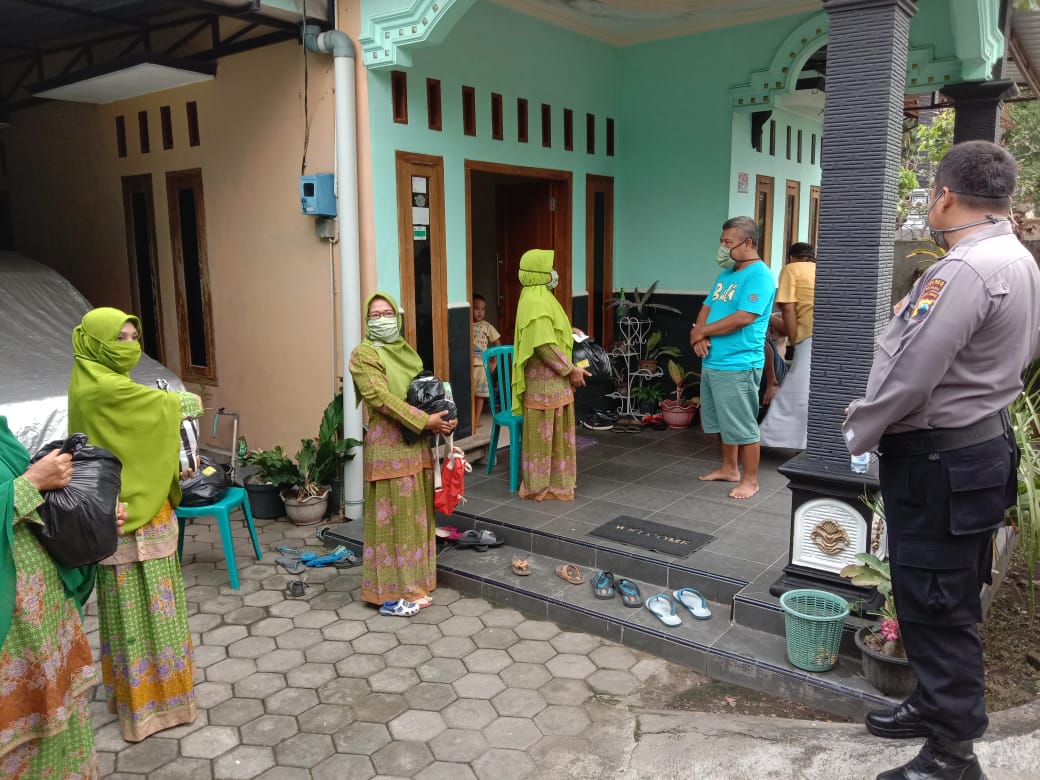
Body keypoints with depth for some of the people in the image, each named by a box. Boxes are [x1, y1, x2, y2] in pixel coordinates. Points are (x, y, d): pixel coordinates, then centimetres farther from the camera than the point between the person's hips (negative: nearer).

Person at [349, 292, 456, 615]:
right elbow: (382, 399, -19)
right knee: (392, 517, -2)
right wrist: (425, 421, -23)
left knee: (416, 514, 13)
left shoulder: (406, 351, 14)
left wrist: (442, 418, 0)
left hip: (416, 444, 8)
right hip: (388, 447, -8)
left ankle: (413, 586, 25)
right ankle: (390, 594, 10)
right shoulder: (364, 354, -9)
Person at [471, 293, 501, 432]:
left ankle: (476, 420, 15)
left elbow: (497, 344, 3)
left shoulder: (487, 326, -1)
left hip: (481, 364, 0)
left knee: (479, 393, 5)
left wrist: (494, 362, -2)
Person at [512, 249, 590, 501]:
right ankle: (538, 486, 11)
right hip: (543, 383, -10)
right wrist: (570, 370, -17)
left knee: (556, 433, 16)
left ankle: (555, 481, 27)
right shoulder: (535, 302, -19)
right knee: (542, 434, 0)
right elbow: (544, 346, -23)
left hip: (553, 381, 10)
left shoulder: (541, 298, 14)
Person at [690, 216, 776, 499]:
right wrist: (699, 335, -7)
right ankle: (729, 468, 33)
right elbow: (707, 308, 15)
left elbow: (743, 318, -23)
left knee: (742, 426, 0)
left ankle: (750, 480, 12)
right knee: (724, 422, 19)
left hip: (738, 365, -9)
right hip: (713, 362, 9)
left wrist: (702, 331, -12)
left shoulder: (759, 275, -14)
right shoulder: (727, 273, 15)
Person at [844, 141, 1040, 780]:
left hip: (940, 462, -10)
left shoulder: (965, 270, -23)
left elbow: (910, 373, -26)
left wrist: (861, 431, -8)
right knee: (954, 600, 21)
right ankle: (938, 704, 38)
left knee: (936, 606, 1)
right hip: (985, 443, 10)